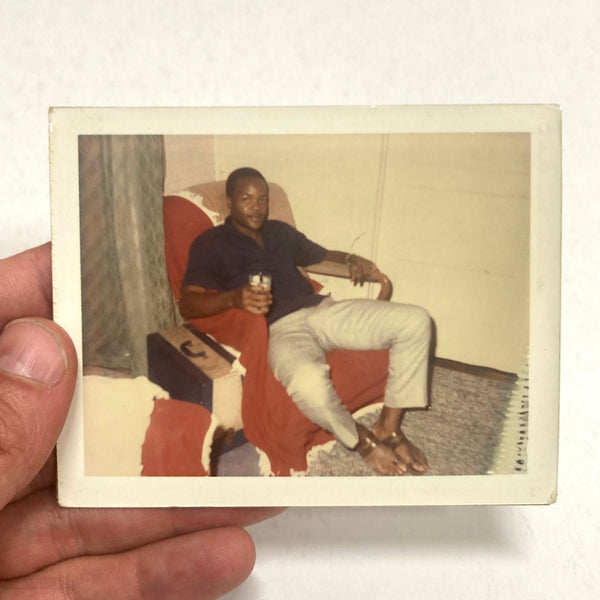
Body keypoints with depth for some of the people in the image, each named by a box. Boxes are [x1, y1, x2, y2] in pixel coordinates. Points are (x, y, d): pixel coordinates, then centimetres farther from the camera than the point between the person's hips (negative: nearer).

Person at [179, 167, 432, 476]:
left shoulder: (281, 231, 25)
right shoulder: (210, 244, 7)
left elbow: (322, 255, 37)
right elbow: (188, 304, -6)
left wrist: (351, 259, 13)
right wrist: (233, 297, -26)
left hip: (321, 309, 7)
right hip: (280, 327, -6)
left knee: (415, 320, -9)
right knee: (308, 381, -42)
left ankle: (389, 426, -2)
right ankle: (361, 440, -9)